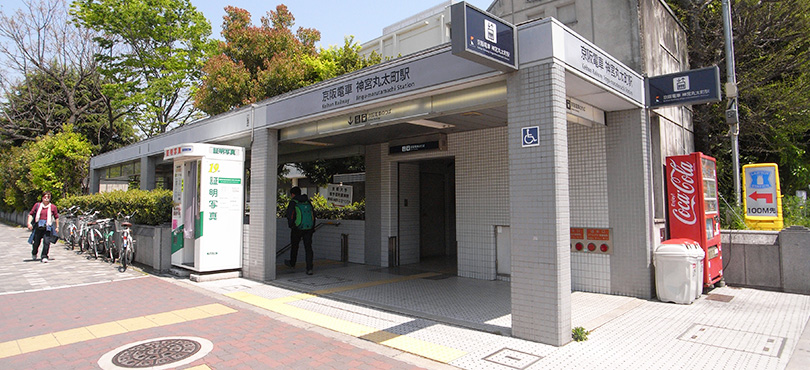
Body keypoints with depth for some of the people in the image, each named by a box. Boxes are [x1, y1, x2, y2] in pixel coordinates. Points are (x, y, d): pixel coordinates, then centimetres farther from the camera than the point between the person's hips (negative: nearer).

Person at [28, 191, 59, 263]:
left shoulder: (53, 207, 5)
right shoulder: (37, 205, 7)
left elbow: (56, 217, 11)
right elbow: (31, 214, 9)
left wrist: (57, 227, 10)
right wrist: (29, 223, -4)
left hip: (48, 227, -1)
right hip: (38, 226, 1)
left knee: (46, 242, -11)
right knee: (36, 241, 9)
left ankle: (44, 257, -2)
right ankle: (34, 254, 38)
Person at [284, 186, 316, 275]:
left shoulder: (293, 203, -5)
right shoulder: (308, 202, 10)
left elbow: (289, 215, -9)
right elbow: (313, 215, 11)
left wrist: (290, 225, 6)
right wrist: (312, 228, 17)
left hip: (297, 228, -3)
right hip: (309, 228, 3)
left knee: (294, 245, 18)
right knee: (308, 247, 2)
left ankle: (292, 263, 38)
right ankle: (309, 268, -6)